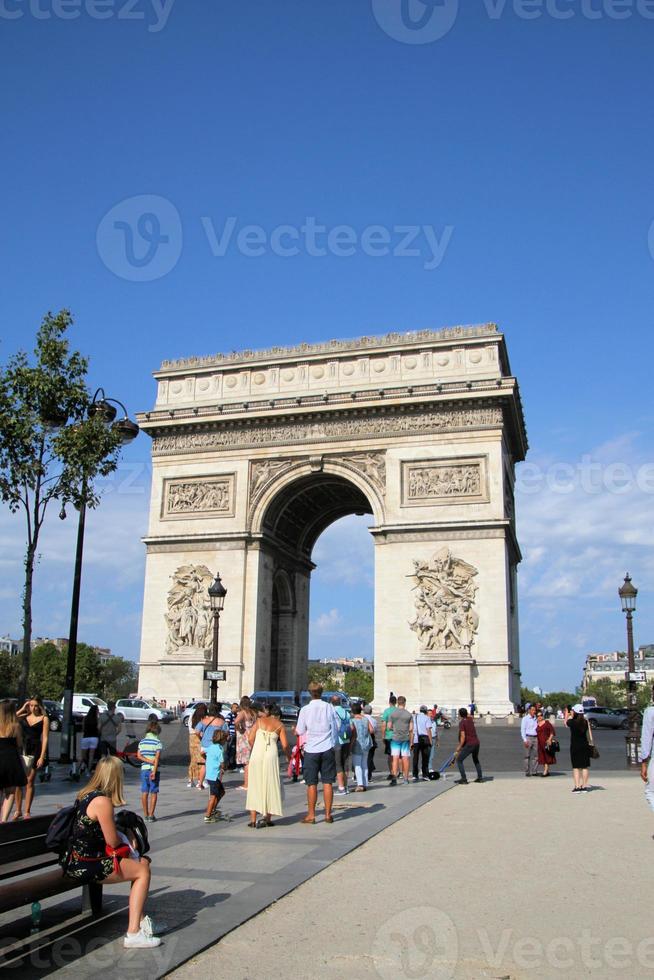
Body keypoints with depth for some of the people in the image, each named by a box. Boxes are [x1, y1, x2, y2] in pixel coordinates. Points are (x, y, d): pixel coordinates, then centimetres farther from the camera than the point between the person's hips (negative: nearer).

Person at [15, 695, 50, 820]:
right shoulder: (24, 717, 8)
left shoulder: (44, 718, -1)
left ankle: (27, 812, 11)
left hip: (34, 752, -2)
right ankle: (18, 810, 15)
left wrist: (42, 757, -10)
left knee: (30, 782, 4)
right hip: (21, 750, 3)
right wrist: (22, 709, -2)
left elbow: (45, 738, -4)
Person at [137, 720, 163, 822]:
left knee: (144, 792, 10)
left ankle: (145, 815, 14)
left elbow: (138, 756, 0)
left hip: (144, 769, 4)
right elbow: (157, 757, -14)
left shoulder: (142, 741, 8)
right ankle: (151, 816, 3)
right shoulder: (158, 742, -7)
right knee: (153, 793, 3)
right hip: (153, 769, -4)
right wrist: (154, 771, -16)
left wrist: (148, 760, -8)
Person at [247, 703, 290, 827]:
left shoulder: (259, 720, 13)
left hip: (256, 755, 1)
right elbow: (285, 745, 3)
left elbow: (250, 739, 5)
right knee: (270, 786, 11)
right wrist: (288, 756, 20)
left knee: (254, 786, 9)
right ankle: (267, 818, 9)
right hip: (271, 756, -1)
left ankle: (253, 819, 7)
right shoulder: (280, 725, 9)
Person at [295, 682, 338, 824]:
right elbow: (336, 728, 5)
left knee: (311, 783, 4)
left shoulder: (305, 709, -7)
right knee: (327, 782, 7)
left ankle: (311, 815, 7)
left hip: (311, 750, -2)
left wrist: (296, 728, 20)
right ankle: (328, 814, 10)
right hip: (327, 748, 2)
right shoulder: (329, 707, -2)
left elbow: (300, 731, 0)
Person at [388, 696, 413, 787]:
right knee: (405, 758, 7)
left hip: (395, 738, -1)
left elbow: (389, 727, 0)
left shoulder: (392, 714, -1)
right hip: (406, 738, 1)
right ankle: (406, 778, 13)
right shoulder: (409, 714, 1)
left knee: (395, 758, -3)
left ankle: (394, 778, -12)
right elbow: (411, 729, 2)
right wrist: (411, 742, 8)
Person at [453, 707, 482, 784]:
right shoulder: (470, 720, 10)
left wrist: (459, 747, -11)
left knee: (459, 760, 0)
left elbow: (463, 736, -17)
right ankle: (480, 778, 29)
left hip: (469, 744, -8)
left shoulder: (462, 723, -10)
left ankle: (464, 779, -7)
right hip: (476, 742, 8)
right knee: (476, 760, 29)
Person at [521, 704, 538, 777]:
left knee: (535, 756, 3)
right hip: (528, 737, -5)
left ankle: (533, 771, 9)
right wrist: (525, 740, -12)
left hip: (535, 738, 5)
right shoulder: (525, 718, -2)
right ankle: (527, 772, 0)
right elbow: (522, 730, -5)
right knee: (527, 756, -3)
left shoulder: (535, 719, 13)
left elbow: (537, 729, 19)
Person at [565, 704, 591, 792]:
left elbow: (566, 722, 8)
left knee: (576, 767, 1)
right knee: (585, 767, 9)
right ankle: (584, 786, 13)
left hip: (575, 746, -4)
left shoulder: (572, 722, -14)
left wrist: (568, 714, 27)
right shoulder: (585, 722, -3)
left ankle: (577, 786, -2)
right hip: (585, 745, 4)